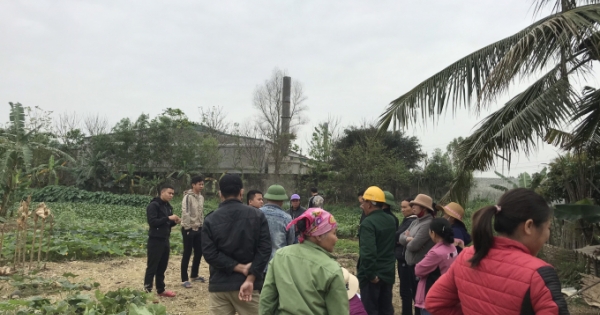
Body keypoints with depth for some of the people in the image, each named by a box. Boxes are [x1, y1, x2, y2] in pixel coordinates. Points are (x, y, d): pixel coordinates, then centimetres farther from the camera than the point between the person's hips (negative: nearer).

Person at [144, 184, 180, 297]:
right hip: (155, 241, -8)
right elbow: (152, 222, -21)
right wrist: (168, 218, -23)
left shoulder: (168, 206, 13)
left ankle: (161, 290, 26)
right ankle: (147, 291, 7)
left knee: (162, 267, 15)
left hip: (165, 240, 8)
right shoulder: (153, 205, -12)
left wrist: (174, 222, 0)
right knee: (152, 267, -1)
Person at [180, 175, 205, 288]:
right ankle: (184, 279, 5)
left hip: (198, 229, 8)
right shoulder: (188, 197, -15)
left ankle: (194, 275, 30)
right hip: (188, 229, -8)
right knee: (187, 254, -2)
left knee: (199, 252, 13)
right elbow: (185, 213, -19)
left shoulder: (201, 197, 9)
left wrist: (202, 225, 12)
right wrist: (188, 228, -19)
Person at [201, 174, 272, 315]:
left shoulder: (210, 220, -1)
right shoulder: (257, 215, -3)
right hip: (247, 284, -1)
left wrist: (240, 267, -10)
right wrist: (250, 279, -13)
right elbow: (264, 250, -11)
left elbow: (210, 253, -10)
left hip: (219, 285, 1)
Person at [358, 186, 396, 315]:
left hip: (372, 275, -8)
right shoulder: (391, 221, 8)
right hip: (388, 272, 8)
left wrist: (371, 274, -22)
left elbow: (368, 252, -28)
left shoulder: (368, 223, -20)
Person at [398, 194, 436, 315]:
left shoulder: (428, 224, -19)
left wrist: (407, 239, -2)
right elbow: (401, 238, 6)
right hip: (411, 264, 9)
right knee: (415, 295, 19)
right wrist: (408, 238, -15)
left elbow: (413, 245, -23)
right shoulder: (415, 222, 9)